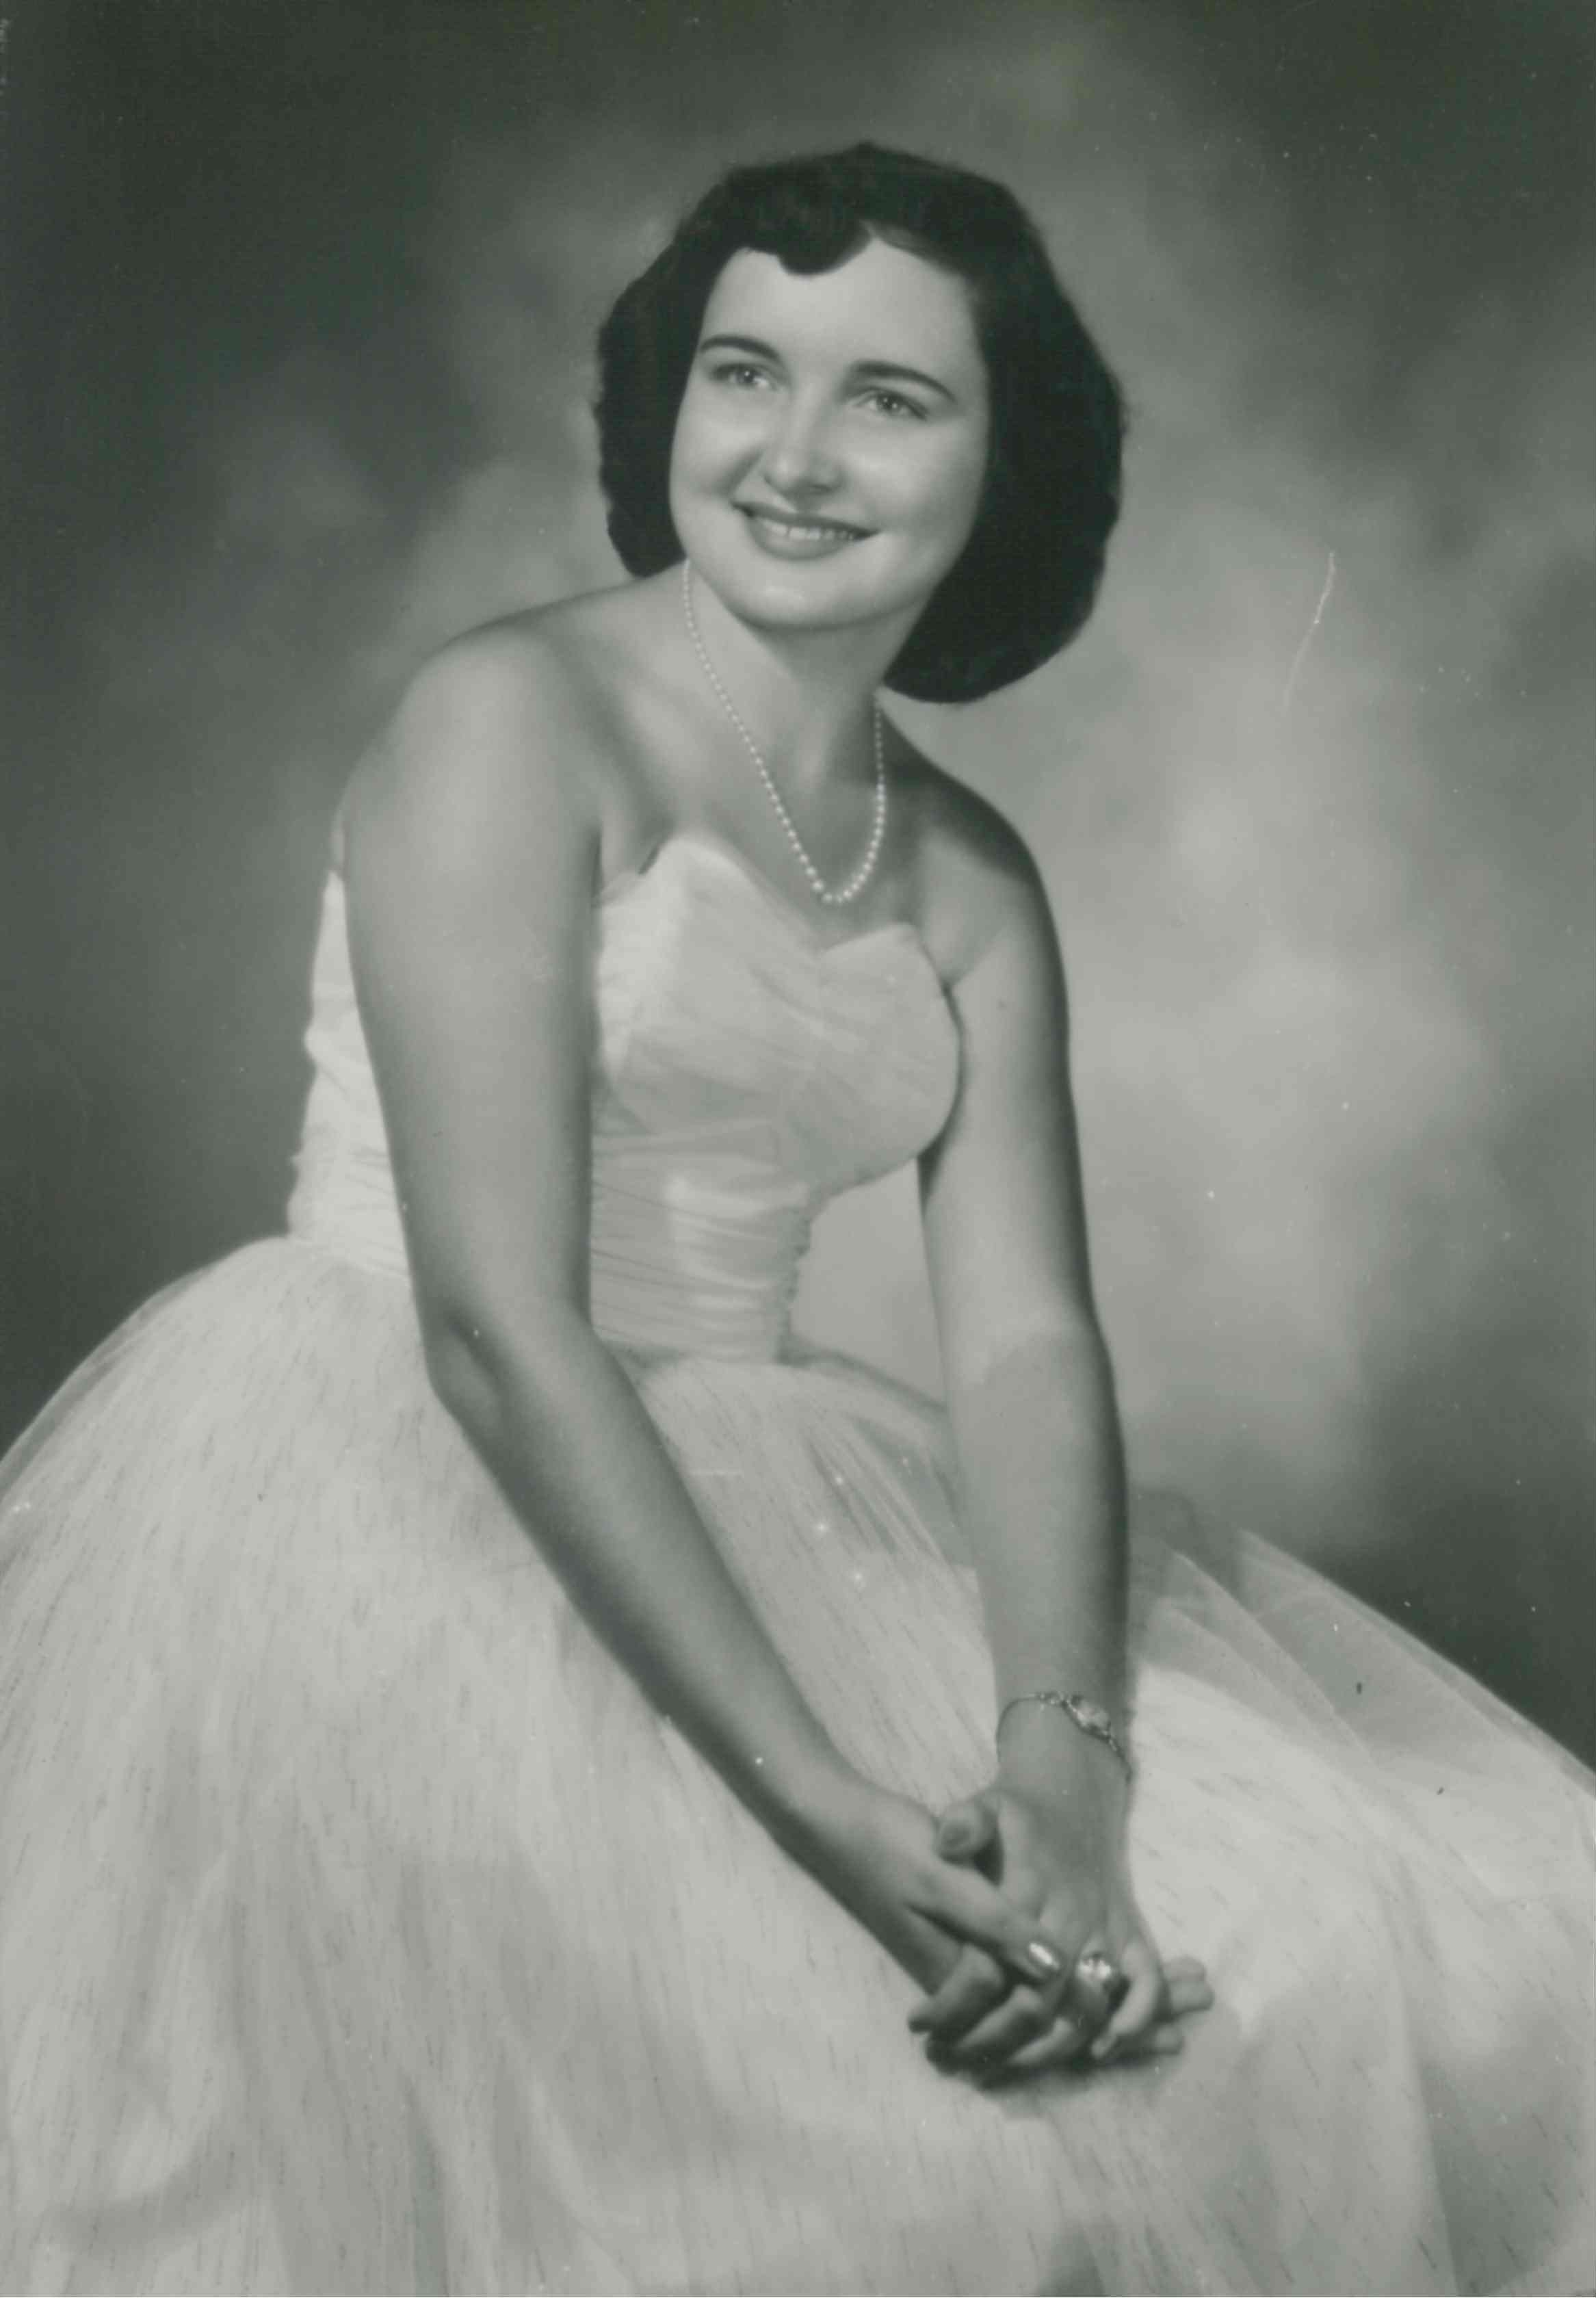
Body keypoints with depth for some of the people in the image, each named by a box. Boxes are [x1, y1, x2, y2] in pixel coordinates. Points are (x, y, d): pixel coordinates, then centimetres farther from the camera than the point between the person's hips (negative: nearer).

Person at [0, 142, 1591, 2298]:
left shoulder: (971, 880, 11)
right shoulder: (514, 720, -9)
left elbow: (1028, 1342, 1)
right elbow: (498, 1328, -18)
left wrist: (1066, 1757, -19)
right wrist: (822, 1803, -25)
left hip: (750, 1508, 6)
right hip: (388, 1492, -6)